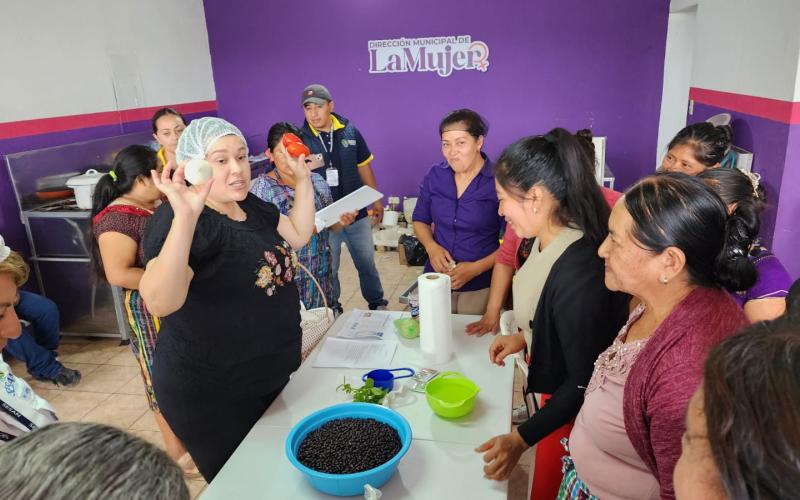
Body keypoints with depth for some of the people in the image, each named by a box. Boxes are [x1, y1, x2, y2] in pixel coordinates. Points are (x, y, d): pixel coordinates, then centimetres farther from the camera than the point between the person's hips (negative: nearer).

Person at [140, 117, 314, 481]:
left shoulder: (250, 206, 2)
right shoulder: (179, 220, -24)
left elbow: (298, 235, 11)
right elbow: (160, 302, -39)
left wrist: (303, 180, 2)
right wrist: (186, 217, -50)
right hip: (212, 395, -7)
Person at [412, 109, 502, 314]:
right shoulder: (434, 176, -1)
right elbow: (420, 220, 12)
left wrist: (476, 268, -19)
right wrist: (431, 247, -7)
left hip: (480, 287, -3)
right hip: (436, 280, 4)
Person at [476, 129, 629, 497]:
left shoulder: (579, 271, -34)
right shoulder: (548, 240, -8)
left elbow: (583, 381, -26)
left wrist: (522, 438, -24)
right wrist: (524, 337, 2)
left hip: (572, 409, -8)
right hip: (554, 388, 8)